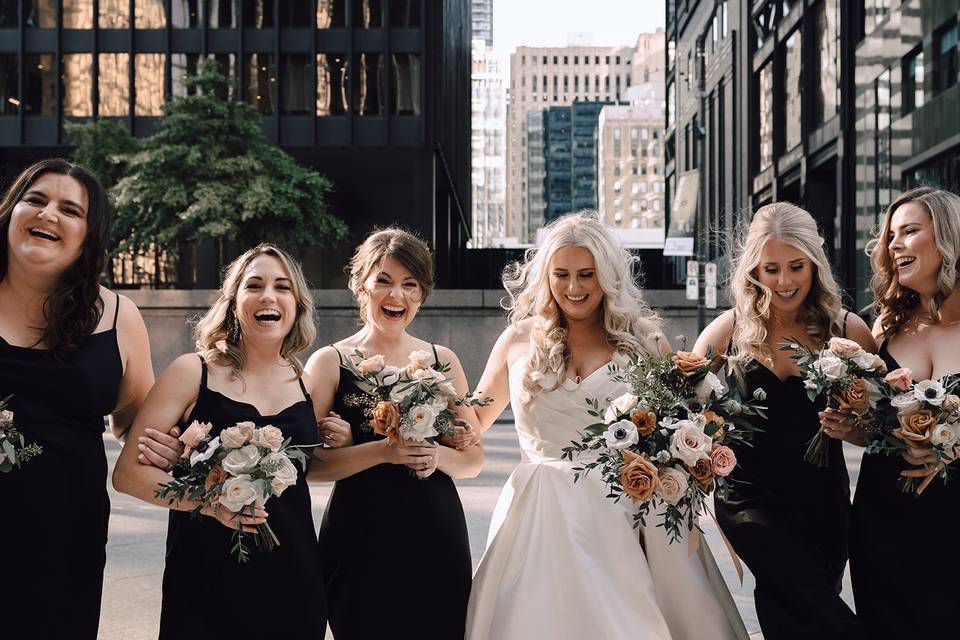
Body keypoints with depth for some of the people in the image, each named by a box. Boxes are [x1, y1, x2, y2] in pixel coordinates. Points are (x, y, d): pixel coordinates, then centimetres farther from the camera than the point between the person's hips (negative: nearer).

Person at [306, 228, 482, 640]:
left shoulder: (443, 361, 8)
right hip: (361, 540, -3)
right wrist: (383, 451, -20)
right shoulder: (330, 363, -1)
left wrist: (437, 455, -11)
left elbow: (473, 459, 10)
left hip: (437, 537, 3)